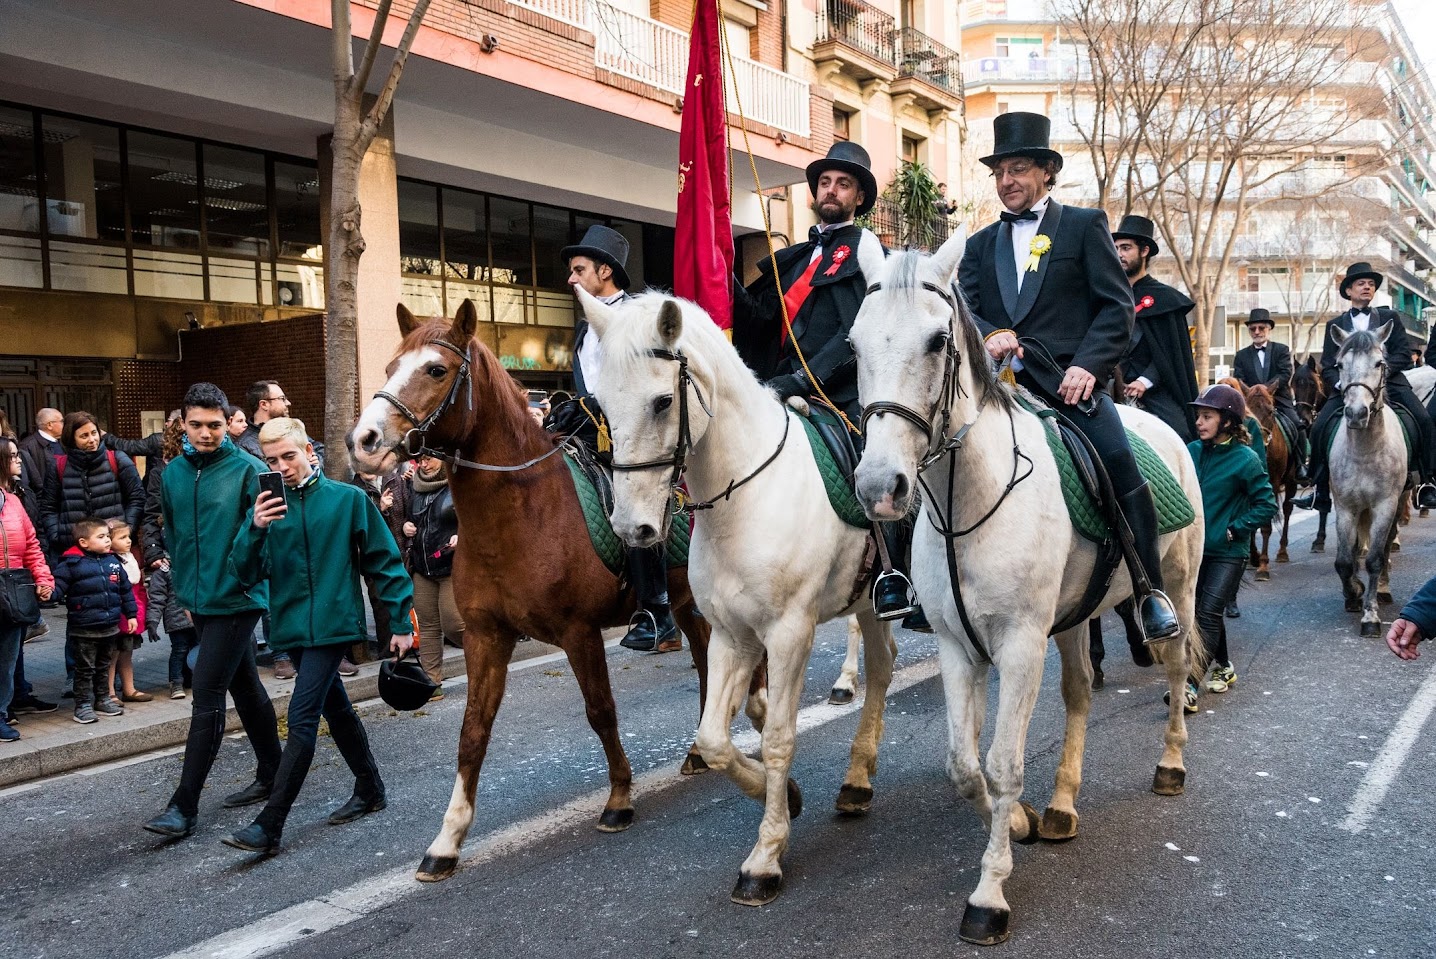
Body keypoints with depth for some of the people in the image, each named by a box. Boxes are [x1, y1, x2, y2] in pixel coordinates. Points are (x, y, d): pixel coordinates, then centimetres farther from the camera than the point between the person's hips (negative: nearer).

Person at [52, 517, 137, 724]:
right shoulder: (72, 563, -9)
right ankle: (83, 705, 11)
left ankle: (103, 699, 29)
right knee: (85, 669, 3)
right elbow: (58, 584, -13)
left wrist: (131, 614, 15)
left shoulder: (113, 561, 8)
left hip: (110, 627, 5)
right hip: (85, 629, -5)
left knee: (103, 667, 18)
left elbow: (125, 589, 14)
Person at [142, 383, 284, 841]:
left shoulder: (247, 468, -11)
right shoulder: (174, 472, 8)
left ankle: (184, 806, 1)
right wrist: (184, 587, 18)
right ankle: (270, 775, 30)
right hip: (200, 600, 7)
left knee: (207, 697, -6)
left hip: (237, 599, -7)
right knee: (245, 687, 17)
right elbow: (172, 533, 19)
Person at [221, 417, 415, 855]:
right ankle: (370, 790, 35)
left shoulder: (347, 499, -6)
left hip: (334, 623, -5)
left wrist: (401, 622, -2)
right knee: (336, 709, 18)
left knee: (302, 719, -9)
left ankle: (269, 825, -5)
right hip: (294, 627, 5)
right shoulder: (267, 505, 4)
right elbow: (247, 574, -3)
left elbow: (385, 562, -1)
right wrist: (255, 530, -21)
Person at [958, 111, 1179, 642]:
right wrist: (988, 335, -13)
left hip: (1070, 380, -3)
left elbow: (1117, 306, 3)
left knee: (1121, 469, -20)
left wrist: (1087, 365, -13)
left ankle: (1150, 591, 0)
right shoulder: (981, 243, 22)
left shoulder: (1084, 225, 12)